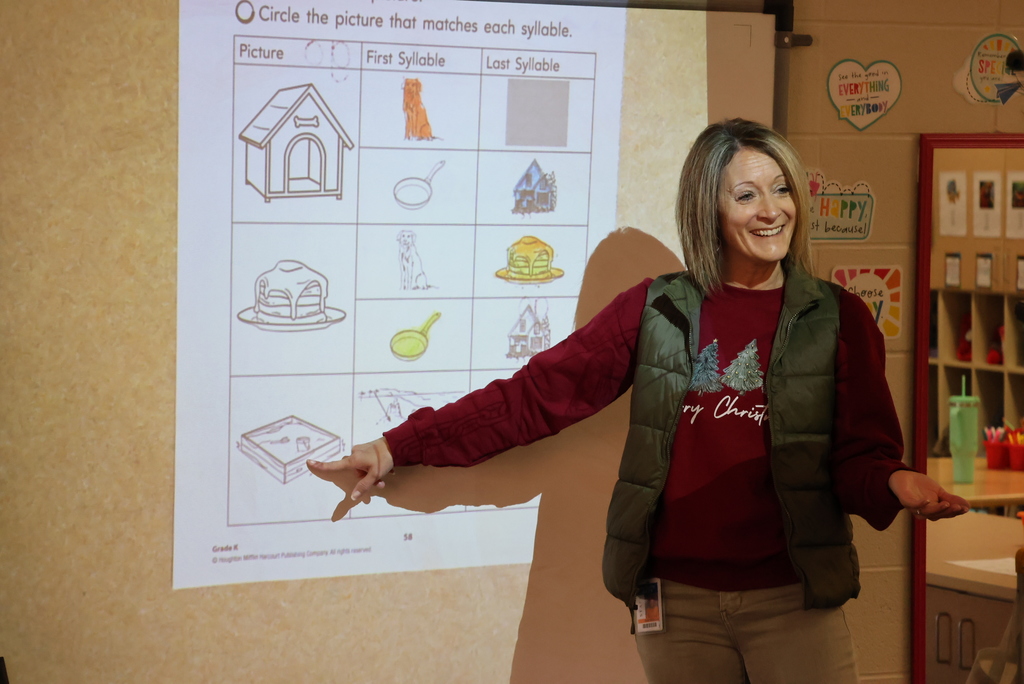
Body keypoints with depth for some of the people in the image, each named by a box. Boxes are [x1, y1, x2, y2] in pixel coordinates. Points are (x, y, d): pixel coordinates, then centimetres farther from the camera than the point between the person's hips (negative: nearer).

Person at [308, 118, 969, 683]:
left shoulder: (838, 318, 2)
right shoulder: (656, 309, 4)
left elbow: (861, 457, 1)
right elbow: (536, 394, 3)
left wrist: (896, 484, -23)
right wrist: (401, 447, -3)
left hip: (792, 603, -1)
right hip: (678, 600, 1)